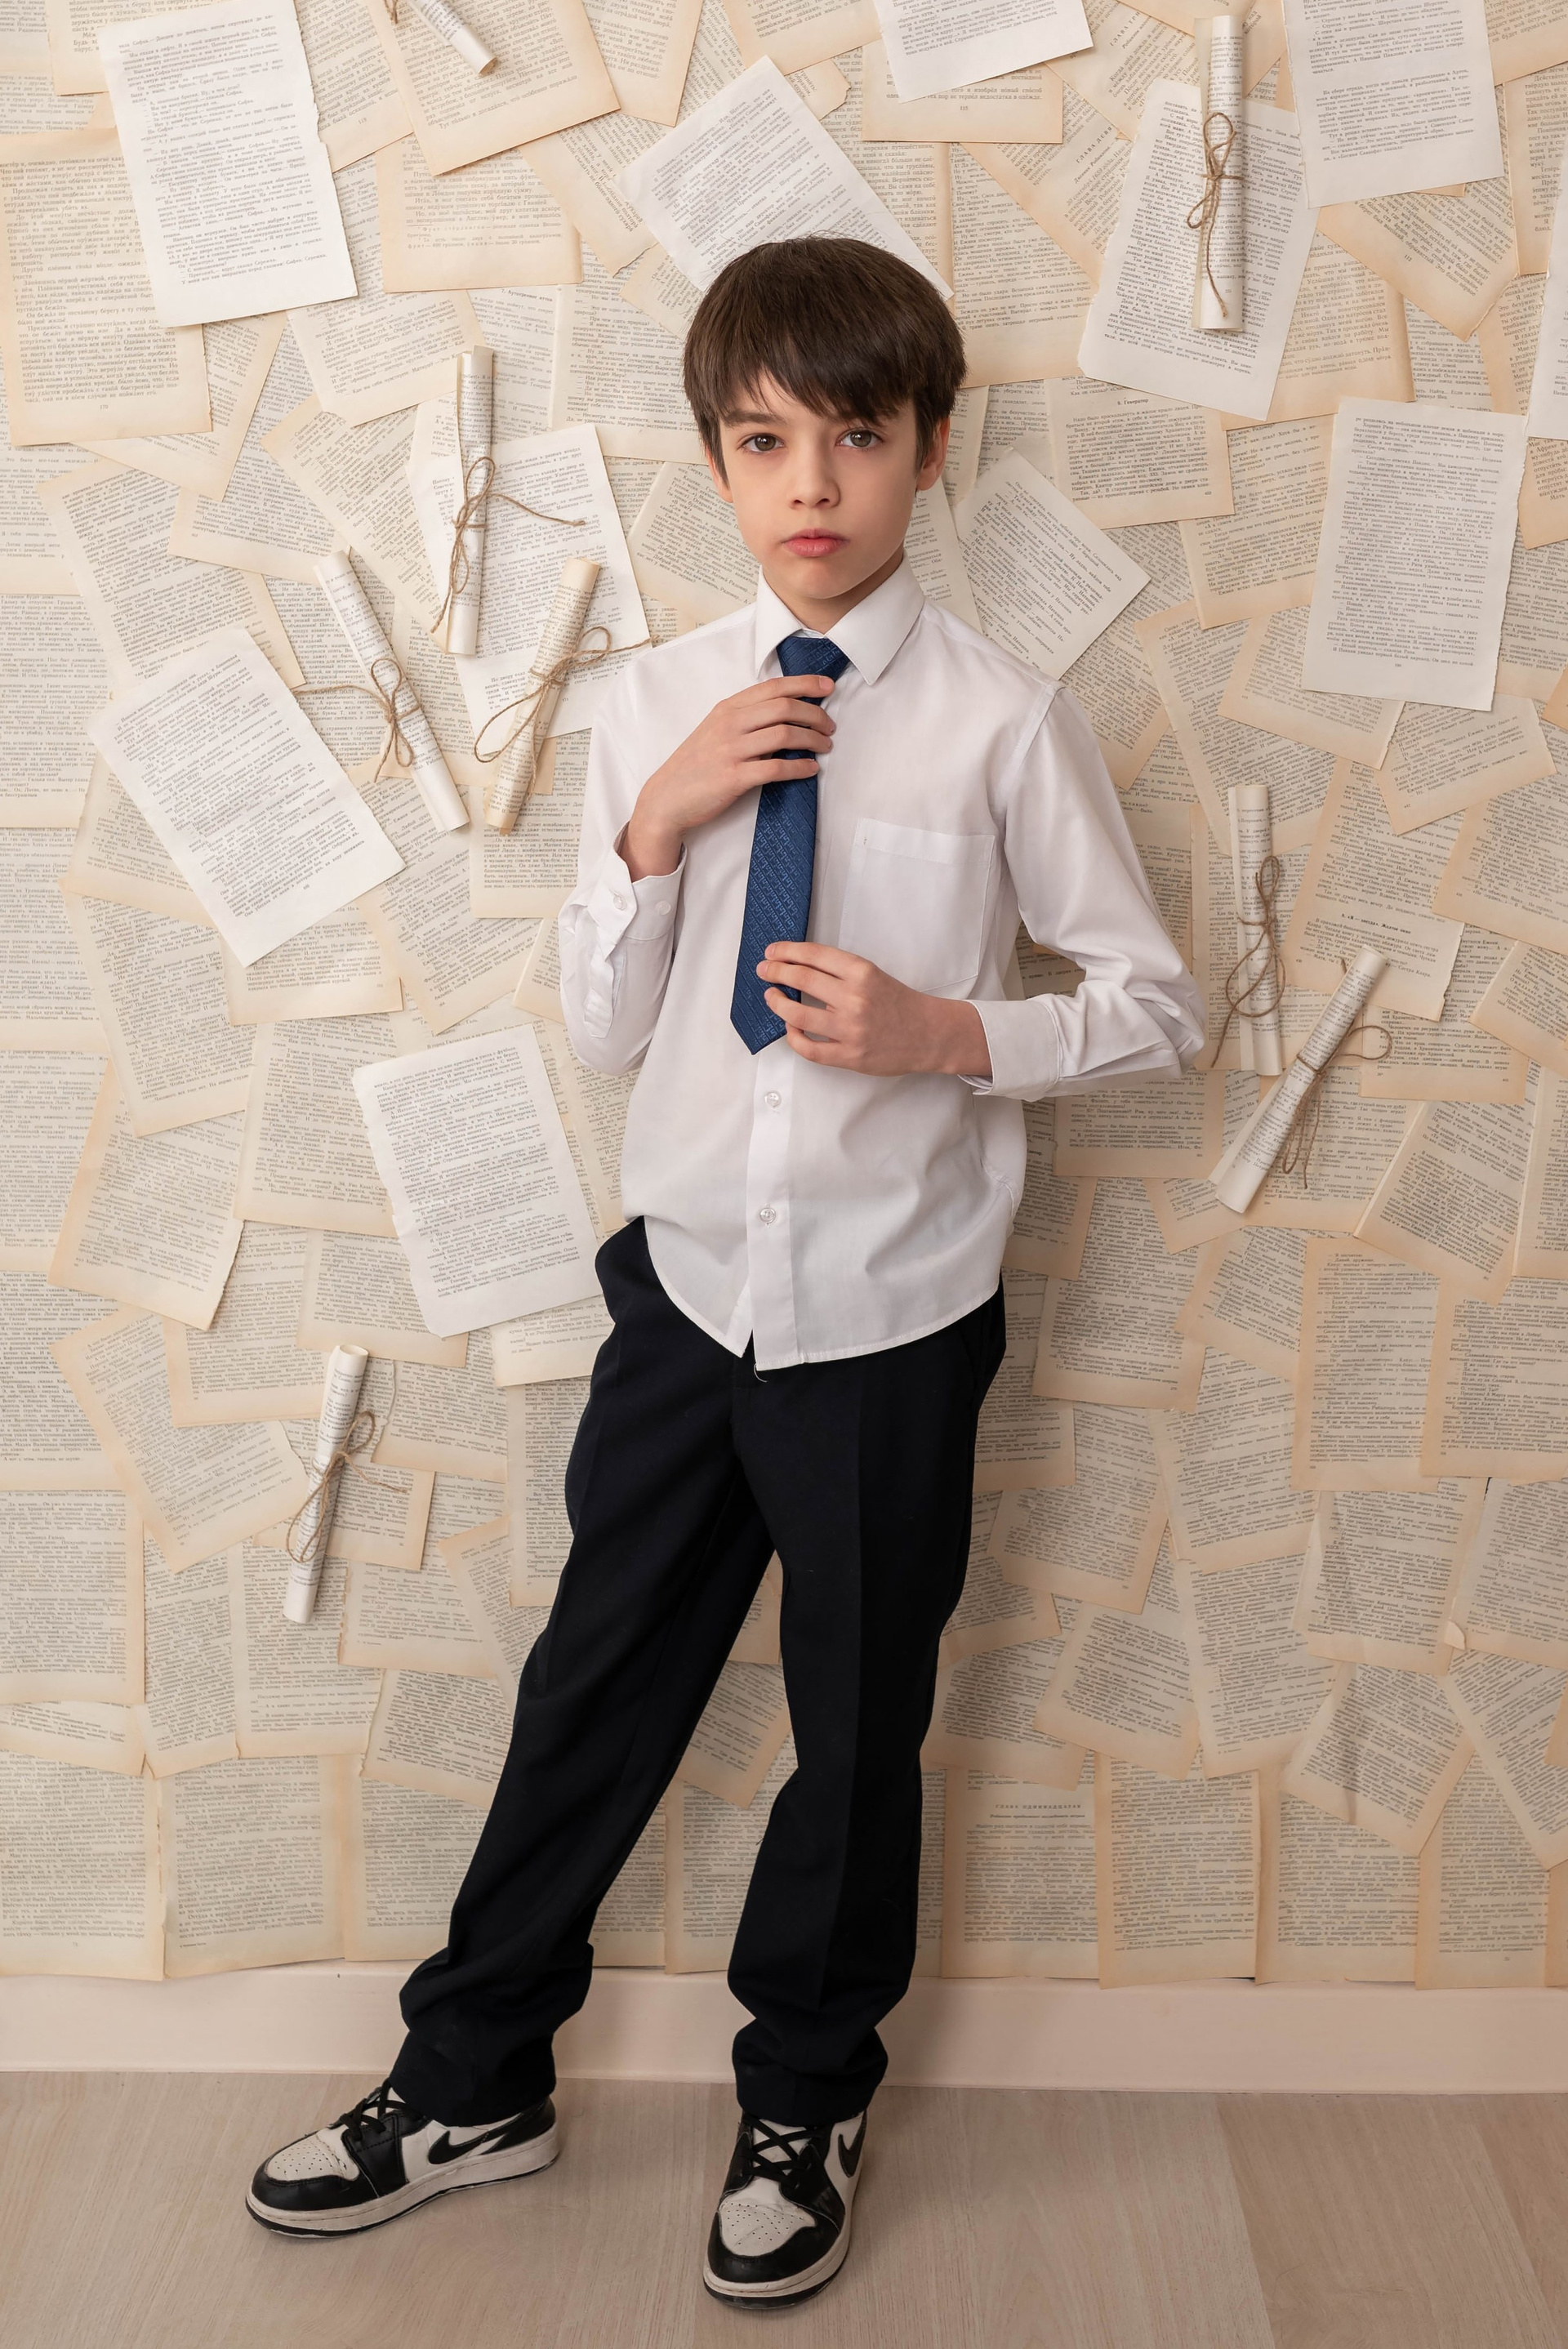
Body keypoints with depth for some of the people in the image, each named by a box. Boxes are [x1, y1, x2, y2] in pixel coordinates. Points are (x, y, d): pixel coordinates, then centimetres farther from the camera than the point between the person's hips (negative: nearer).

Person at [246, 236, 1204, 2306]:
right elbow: (604, 1031, 2)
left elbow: (1156, 1005, -3)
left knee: (858, 1732, 14)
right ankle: (474, 2078, 38)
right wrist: (655, 824, -14)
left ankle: (805, 2108, 40)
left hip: (890, 1319, -2)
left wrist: (948, 1033, -19)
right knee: (595, 1689, 16)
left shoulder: (1001, 719, -10)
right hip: (689, 1289, 3)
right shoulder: (657, 703, 1)